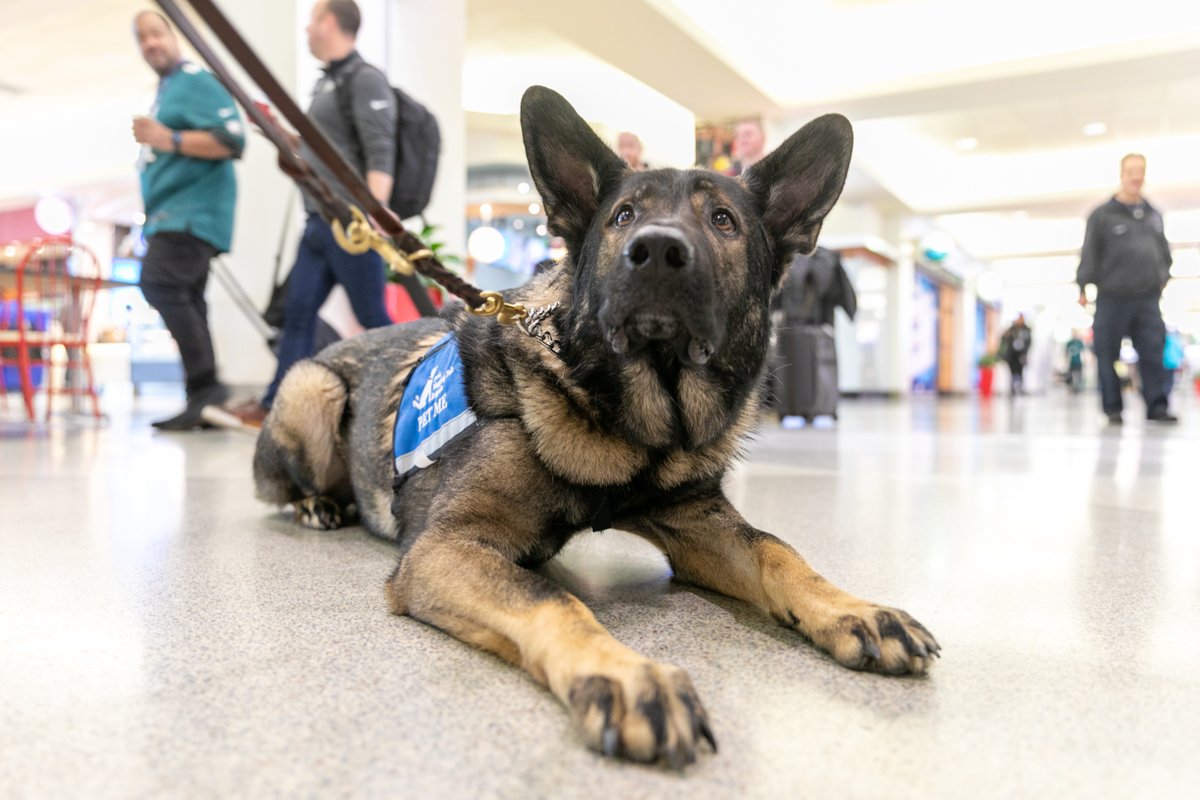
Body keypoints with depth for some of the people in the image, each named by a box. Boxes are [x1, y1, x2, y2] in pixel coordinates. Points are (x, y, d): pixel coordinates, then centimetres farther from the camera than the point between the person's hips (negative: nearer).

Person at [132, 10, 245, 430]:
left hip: (193, 211, -10)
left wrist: (170, 140, -22)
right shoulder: (164, 92, 25)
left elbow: (232, 140, -18)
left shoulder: (196, 82, -4)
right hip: (171, 214, 10)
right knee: (184, 301, 8)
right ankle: (203, 399, 11)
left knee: (159, 280, -26)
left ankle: (206, 384, -26)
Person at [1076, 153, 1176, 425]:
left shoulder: (1153, 214, 16)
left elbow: (1163, 250, 23)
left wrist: (1164, 276, 13)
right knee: (1108, 356, -1)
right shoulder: (1102, 215, 0)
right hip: (1112, 299, -4)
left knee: (1153, 354, -2)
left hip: (1148, 299, 4)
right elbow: (1089, 254, -5)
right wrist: (1083, 286, -10)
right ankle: (1113, 408, 7)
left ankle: (1156, 406, 1)